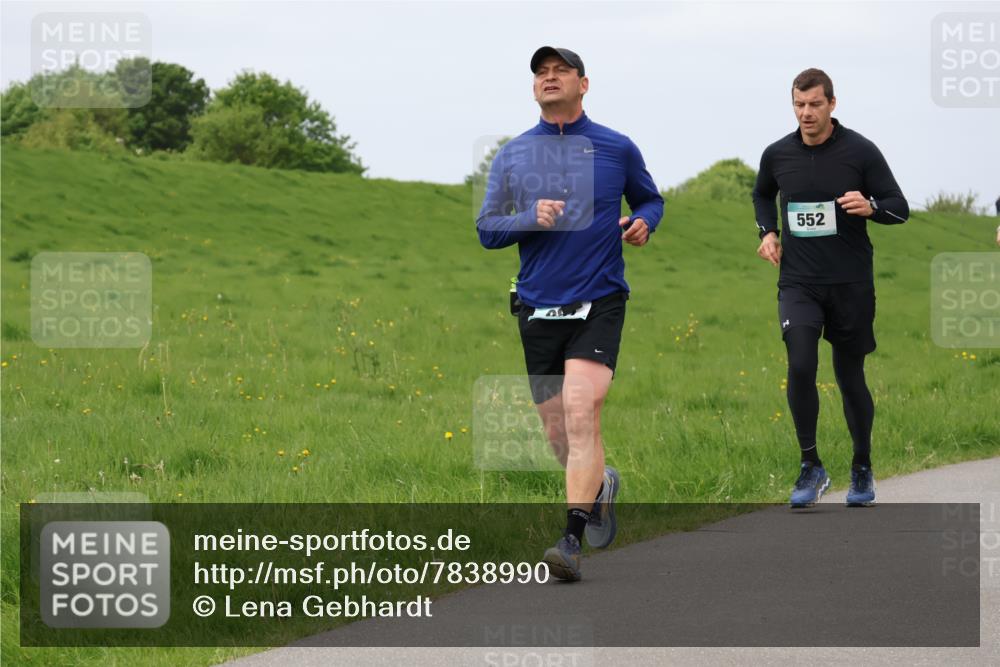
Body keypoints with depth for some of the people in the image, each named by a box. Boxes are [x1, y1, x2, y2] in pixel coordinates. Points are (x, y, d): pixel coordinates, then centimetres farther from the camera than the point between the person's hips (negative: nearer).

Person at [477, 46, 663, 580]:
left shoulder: (617, 149, 4)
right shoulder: (511, 155, 7)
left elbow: (650, 199, 21)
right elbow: (486, 229, 6)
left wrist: (642, 223, -2)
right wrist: (529, 219, -14)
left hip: (599, 301, -3)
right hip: (538, 309, 3)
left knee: (581, 411, -21)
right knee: (557, 432, 8)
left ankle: (571, 539, -23)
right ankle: (601, 484, 41)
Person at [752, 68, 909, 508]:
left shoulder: (860, 151, -6)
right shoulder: (777, 155, 3)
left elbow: (900, 208, -1)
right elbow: (762, 195, 26)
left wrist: (870, 207, -22)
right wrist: (767, 232, 8)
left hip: (850, 285, -1)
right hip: (798, 283, 1)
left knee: (850, 377, 7)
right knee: (800, 367, -18)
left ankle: (862, 469, 27)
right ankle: (810, 467, -6)